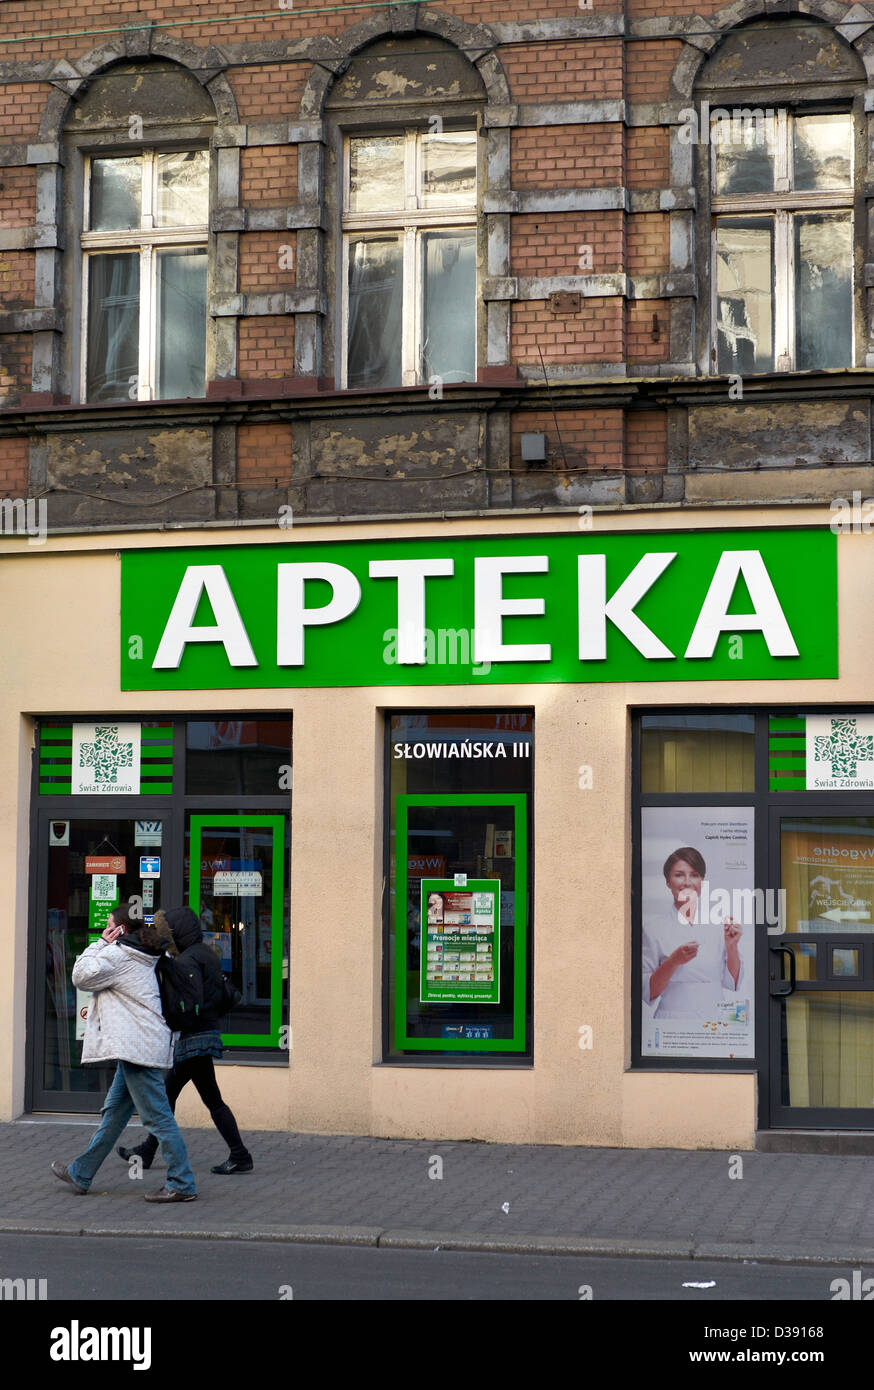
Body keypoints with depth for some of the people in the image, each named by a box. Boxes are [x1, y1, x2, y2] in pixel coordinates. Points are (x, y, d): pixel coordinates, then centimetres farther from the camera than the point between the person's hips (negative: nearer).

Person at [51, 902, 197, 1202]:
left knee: (158, 1116, -10)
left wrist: (100, 943, 1)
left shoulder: (117, 955, -10)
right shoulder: (141, 958, 18)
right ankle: (80, 1175, 28)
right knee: (113, 1112, 17)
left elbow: (81, 976, -2)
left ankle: (182, 1185, -10)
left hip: (137, 1047, -11)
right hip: (137, 1048, 11)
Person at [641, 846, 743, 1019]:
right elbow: (647, 992, -3)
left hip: (714, 1022, 2)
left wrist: (731, 947, -3)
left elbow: (732, 984, 11)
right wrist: (673, 961, -17)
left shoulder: (717, 923, 10)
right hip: (673, 1016, -2)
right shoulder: (654, 927, 1)